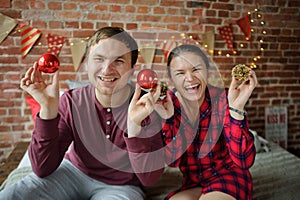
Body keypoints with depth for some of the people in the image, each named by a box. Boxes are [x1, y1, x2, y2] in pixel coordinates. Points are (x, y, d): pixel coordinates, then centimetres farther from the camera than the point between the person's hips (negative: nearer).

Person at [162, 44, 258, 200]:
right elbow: (172, 160, -12)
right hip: (192, 185, 2)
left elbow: (244, 161, -23)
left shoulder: (222, 99, -17)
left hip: (229, 178, -2)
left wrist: (236, 108, -35)